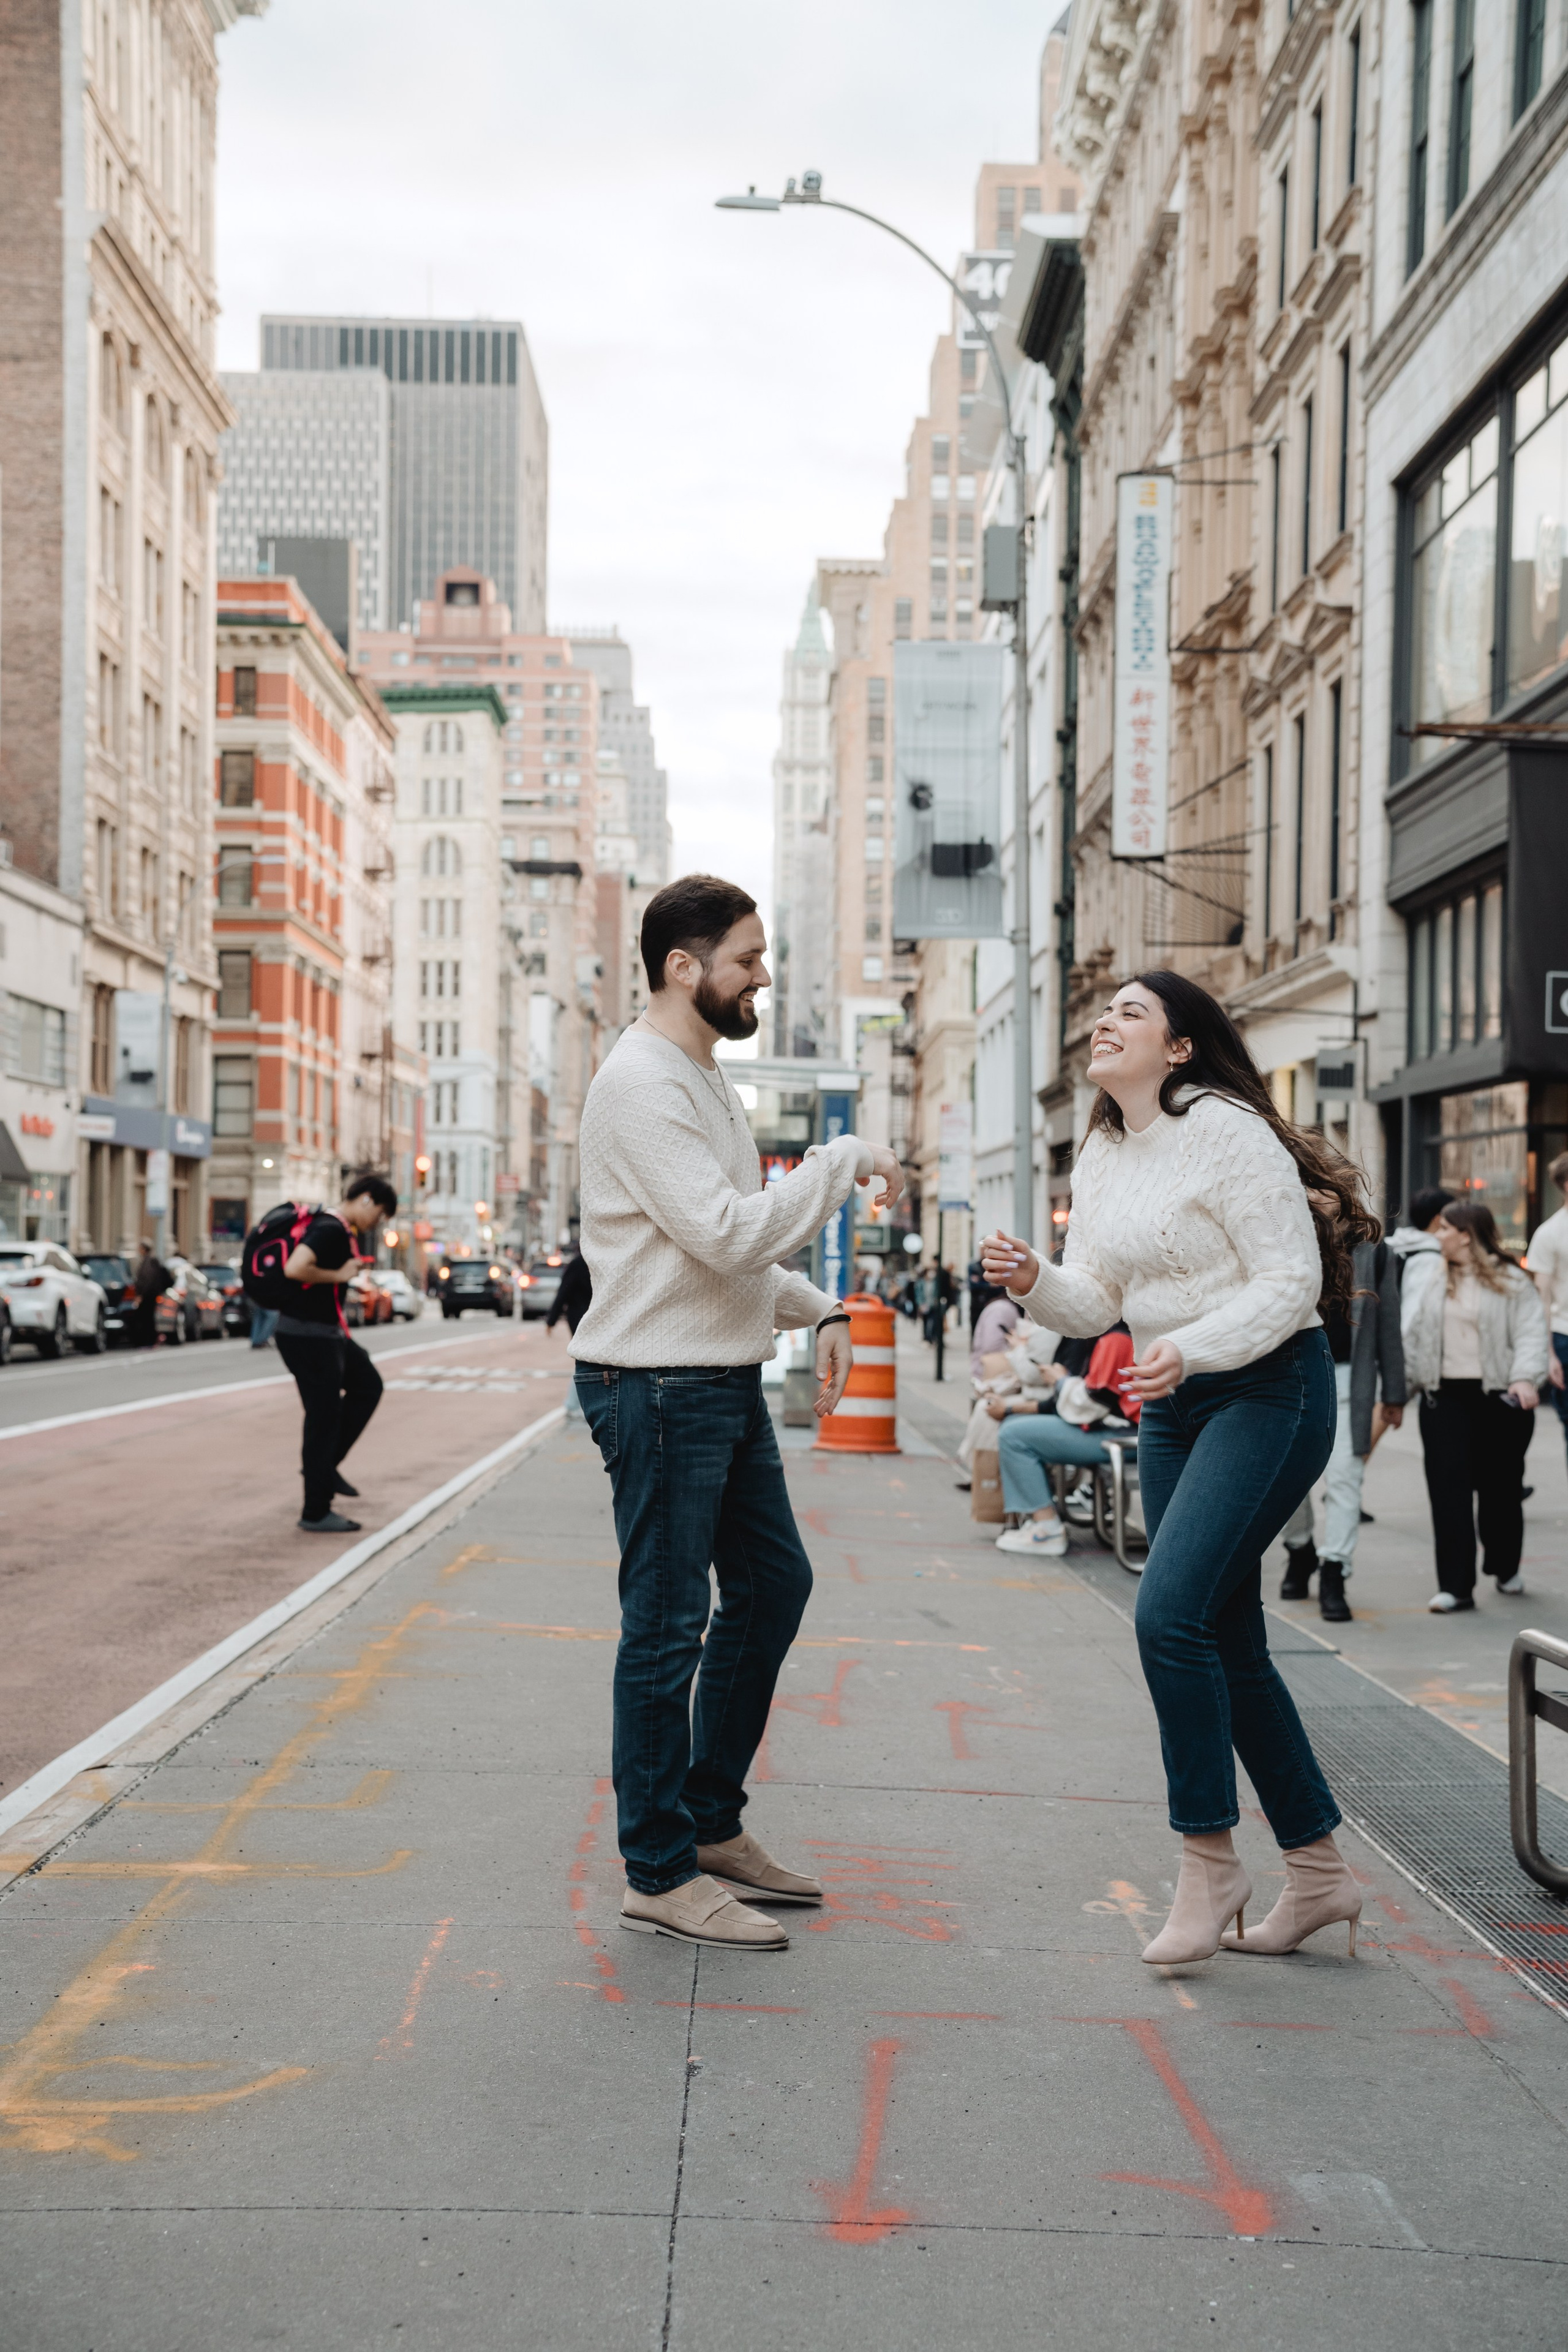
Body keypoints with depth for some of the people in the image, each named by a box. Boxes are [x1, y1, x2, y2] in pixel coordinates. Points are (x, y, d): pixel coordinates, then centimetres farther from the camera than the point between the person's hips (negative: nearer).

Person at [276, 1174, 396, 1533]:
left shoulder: (338, 1229, 12)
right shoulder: (331, 1230, -20)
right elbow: (294, 1269, -34)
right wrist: (338, 1276, -21)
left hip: (326, 1332, 11)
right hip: (308, 1337, -11)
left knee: (368, 1385, 21)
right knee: (324, 1419, -4)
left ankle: (325, 1465, 23)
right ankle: (316, 1514, 5)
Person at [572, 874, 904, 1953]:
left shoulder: (707, 1079, 16)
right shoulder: (641, 1082, -16)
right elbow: (727, 1232, -25)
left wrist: (819, 1309, 11)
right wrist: (846, 1159, -17)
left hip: (725, 1382, 10)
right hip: (657, 1387, -10)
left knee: (774, 1584, 17)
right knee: (667, 1628, -3)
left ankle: (712, 1823, 29)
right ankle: (660, 1874, 8)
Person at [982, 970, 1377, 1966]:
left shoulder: (1226, 1132, -14)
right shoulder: (1102, 1154, 11)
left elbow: (1291, 1279, -17)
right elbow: (1098, 1298, 9)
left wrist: (1191, 1348, -29)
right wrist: (1034, 1280, -11)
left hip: (1270, 1391, -9)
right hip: (1173, 1405, 9)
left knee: (1171, 1612, -19)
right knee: (1227, 1644, 9)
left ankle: (1210, 1860, -3)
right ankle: (1320, 1872, 22)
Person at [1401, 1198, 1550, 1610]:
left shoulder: (1511, 1282, -2)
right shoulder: (1423, 1271, 9)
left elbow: (1531, 1332, -8)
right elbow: (1410, 1330, 12)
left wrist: (1525, 1377, -23)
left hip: (1500, 1396, -2)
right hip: (1444, 1396, 2)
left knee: (1500, 1487, 9)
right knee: (1449, 1489, -6)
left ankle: (1505, 1569, 32)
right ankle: (1455, 1586, -5)